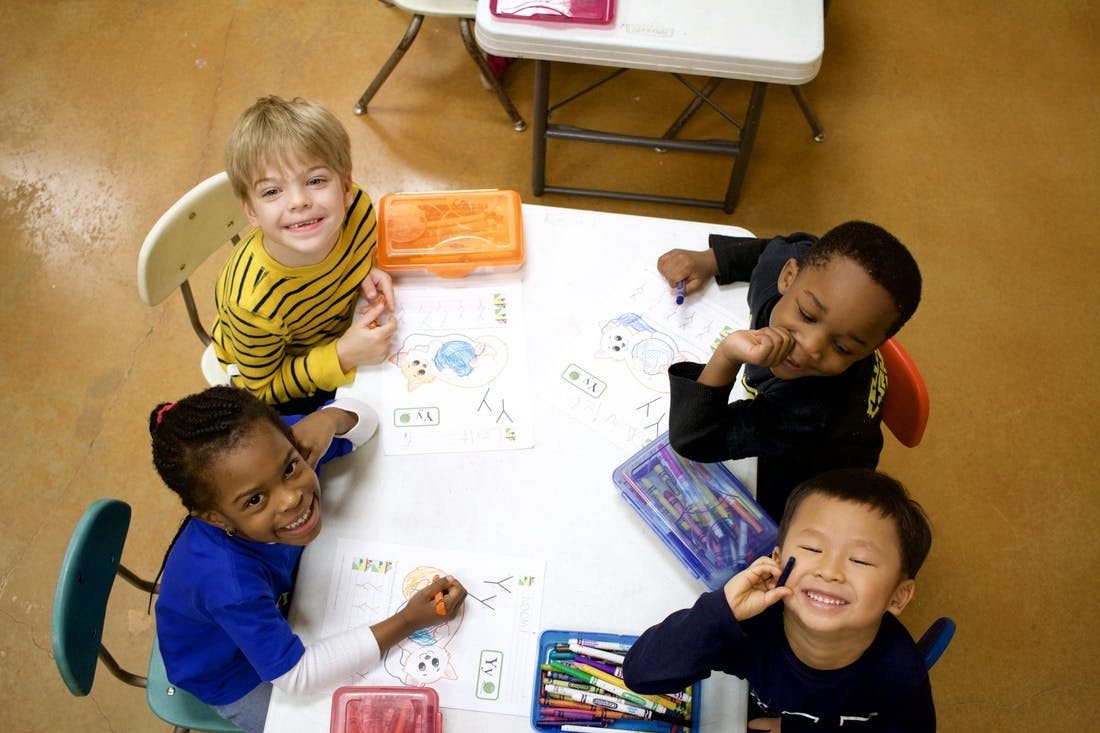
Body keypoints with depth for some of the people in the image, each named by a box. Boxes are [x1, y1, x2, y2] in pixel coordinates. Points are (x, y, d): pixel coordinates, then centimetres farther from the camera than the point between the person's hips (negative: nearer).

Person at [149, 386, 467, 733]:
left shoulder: (275, 459, -30)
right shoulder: (230, 582, -45)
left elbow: (363, 416, -13)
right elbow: (296, 675, -32)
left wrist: (330, 417, -38)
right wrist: (407, 622, -32)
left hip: (276, 610, 5)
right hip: (234, 679, -5)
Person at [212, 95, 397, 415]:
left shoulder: (358, 208, -31)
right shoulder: (255, 305, -44)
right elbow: (263, 388, -25)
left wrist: (368, 274, -27)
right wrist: (342, 356, -38)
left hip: (340, 328, 5)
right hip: (265, 367, -4)